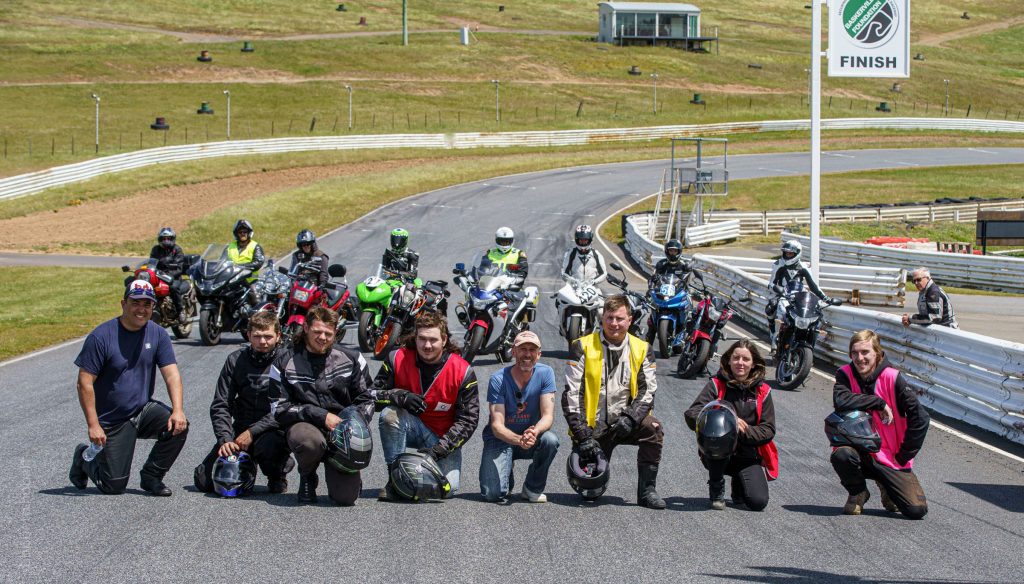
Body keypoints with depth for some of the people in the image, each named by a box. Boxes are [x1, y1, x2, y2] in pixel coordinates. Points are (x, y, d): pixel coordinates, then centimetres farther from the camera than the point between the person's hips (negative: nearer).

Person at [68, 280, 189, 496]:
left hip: (144, 410, 4)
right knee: (114, 486, -5)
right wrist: (93, 425, -21)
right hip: (112, 420, -4)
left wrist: (177, 411, -24)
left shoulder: (158, 335, 0)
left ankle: (151, 477, -1)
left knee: (178, 427, -25)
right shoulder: (101, 337, -14)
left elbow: (172, 374, -7)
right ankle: (84, 458, 28)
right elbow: (85, 383, -14)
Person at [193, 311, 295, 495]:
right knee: (205, 481, -9)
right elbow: (220, 405, 2)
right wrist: (225, 439, -13)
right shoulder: (236, 361, 5)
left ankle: (278, 475, -4)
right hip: (240, 430, 4)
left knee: (267, 446, -39)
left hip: (274, 430, -3)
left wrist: (252, 432, -21)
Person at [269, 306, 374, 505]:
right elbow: (279, 409, -4)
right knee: (310, 442, -40)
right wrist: (321, 416, -14)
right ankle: (307, 477, -3)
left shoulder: (351, 359, 7)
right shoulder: (284, 364, 1)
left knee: (346, 496, -19)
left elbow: (366, 399, 11)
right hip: (303, 425, -1)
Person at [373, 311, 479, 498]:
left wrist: (438, 450, -22)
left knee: (448, 486, -21)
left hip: (443, 436, -1)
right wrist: (401, 396, -31)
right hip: (410, 425, 1)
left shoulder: (463, 372, -15)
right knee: (389, 413, -32)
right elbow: (373, 395, -9)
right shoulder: (397, 359, -11)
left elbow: (468, 420, -12)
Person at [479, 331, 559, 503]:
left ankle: (533, 488, -6)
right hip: (501, 439, -2)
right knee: (492, 494, -23)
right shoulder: (498, 379, -17)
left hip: (533, 439, 2)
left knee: (550, 440, -33)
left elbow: (548, 416, -15)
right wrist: (519, 440, -43)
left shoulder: (545, 373, -10)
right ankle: (507, 477, 17)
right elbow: (497, 425, -21)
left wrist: (534, 432, -39)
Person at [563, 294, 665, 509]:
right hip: (592, 426, -2)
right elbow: (572, 393, -8)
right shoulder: (584, 347, -4)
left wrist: (630, 418, -21)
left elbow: (648, 390, -1)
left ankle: (647, 490, -17)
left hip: (623, 423, 2)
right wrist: (582, 435, -17)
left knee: (652, 428, -29)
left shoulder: (641, 350, 4)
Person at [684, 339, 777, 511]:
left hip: (748, 456, 2)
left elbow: (768, 430, 1)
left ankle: (739, 483, 19)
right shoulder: (717, 385, -2)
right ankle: (716, 490, -12)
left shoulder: (761, 391, 4)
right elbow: (691, 415, -13)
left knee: (758, 501, -21)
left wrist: (743, 432, -18)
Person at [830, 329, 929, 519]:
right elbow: (841, 401, -27)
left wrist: (903, 456, -6)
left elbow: (920, 418, -10)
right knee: (841, 455, -37)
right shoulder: (845, 374, -5)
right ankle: (858, 493, -1)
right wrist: (879, 402, -23)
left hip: (890, 456, -1)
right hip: (858, 450, 1)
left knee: (917, 509, -15)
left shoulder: (892, 378, -11)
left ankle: (886, 486, 21)